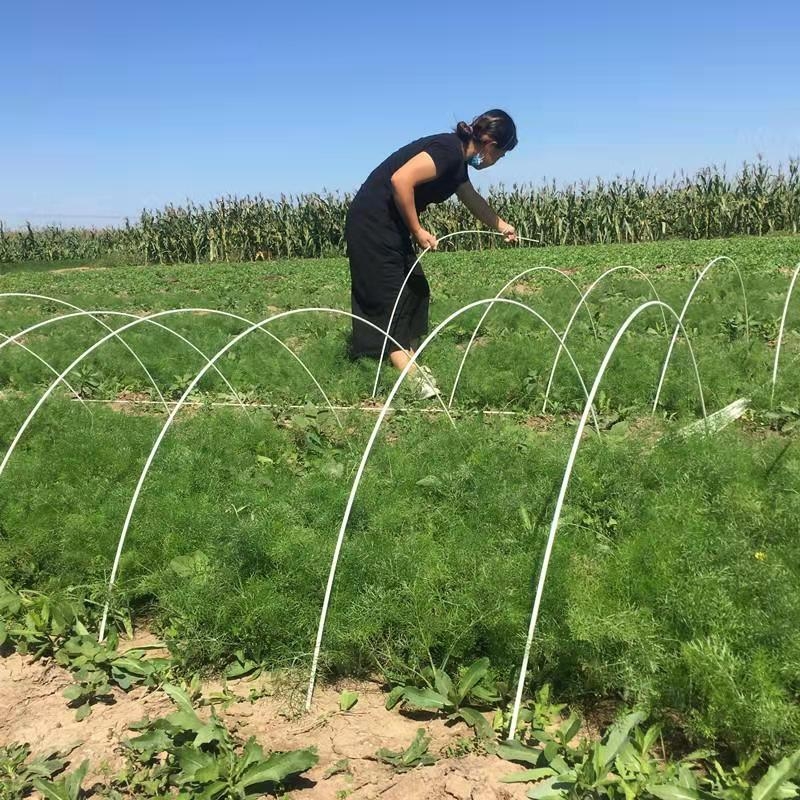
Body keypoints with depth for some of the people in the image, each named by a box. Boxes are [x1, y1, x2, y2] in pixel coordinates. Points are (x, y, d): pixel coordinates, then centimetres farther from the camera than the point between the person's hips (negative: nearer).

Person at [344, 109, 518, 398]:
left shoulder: (457, 159, 13)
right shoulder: (449, 151, -17)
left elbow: (472, 198, 33)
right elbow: (401, 180, -28)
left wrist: (501, 226, 45)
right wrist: (418, 231, -19)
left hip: (389, 226, 10)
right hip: (372, 223, -10)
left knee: (414, 291, 13)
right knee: (388, 298, -8)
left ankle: (409, 362, 20)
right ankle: (410, 378, -7)